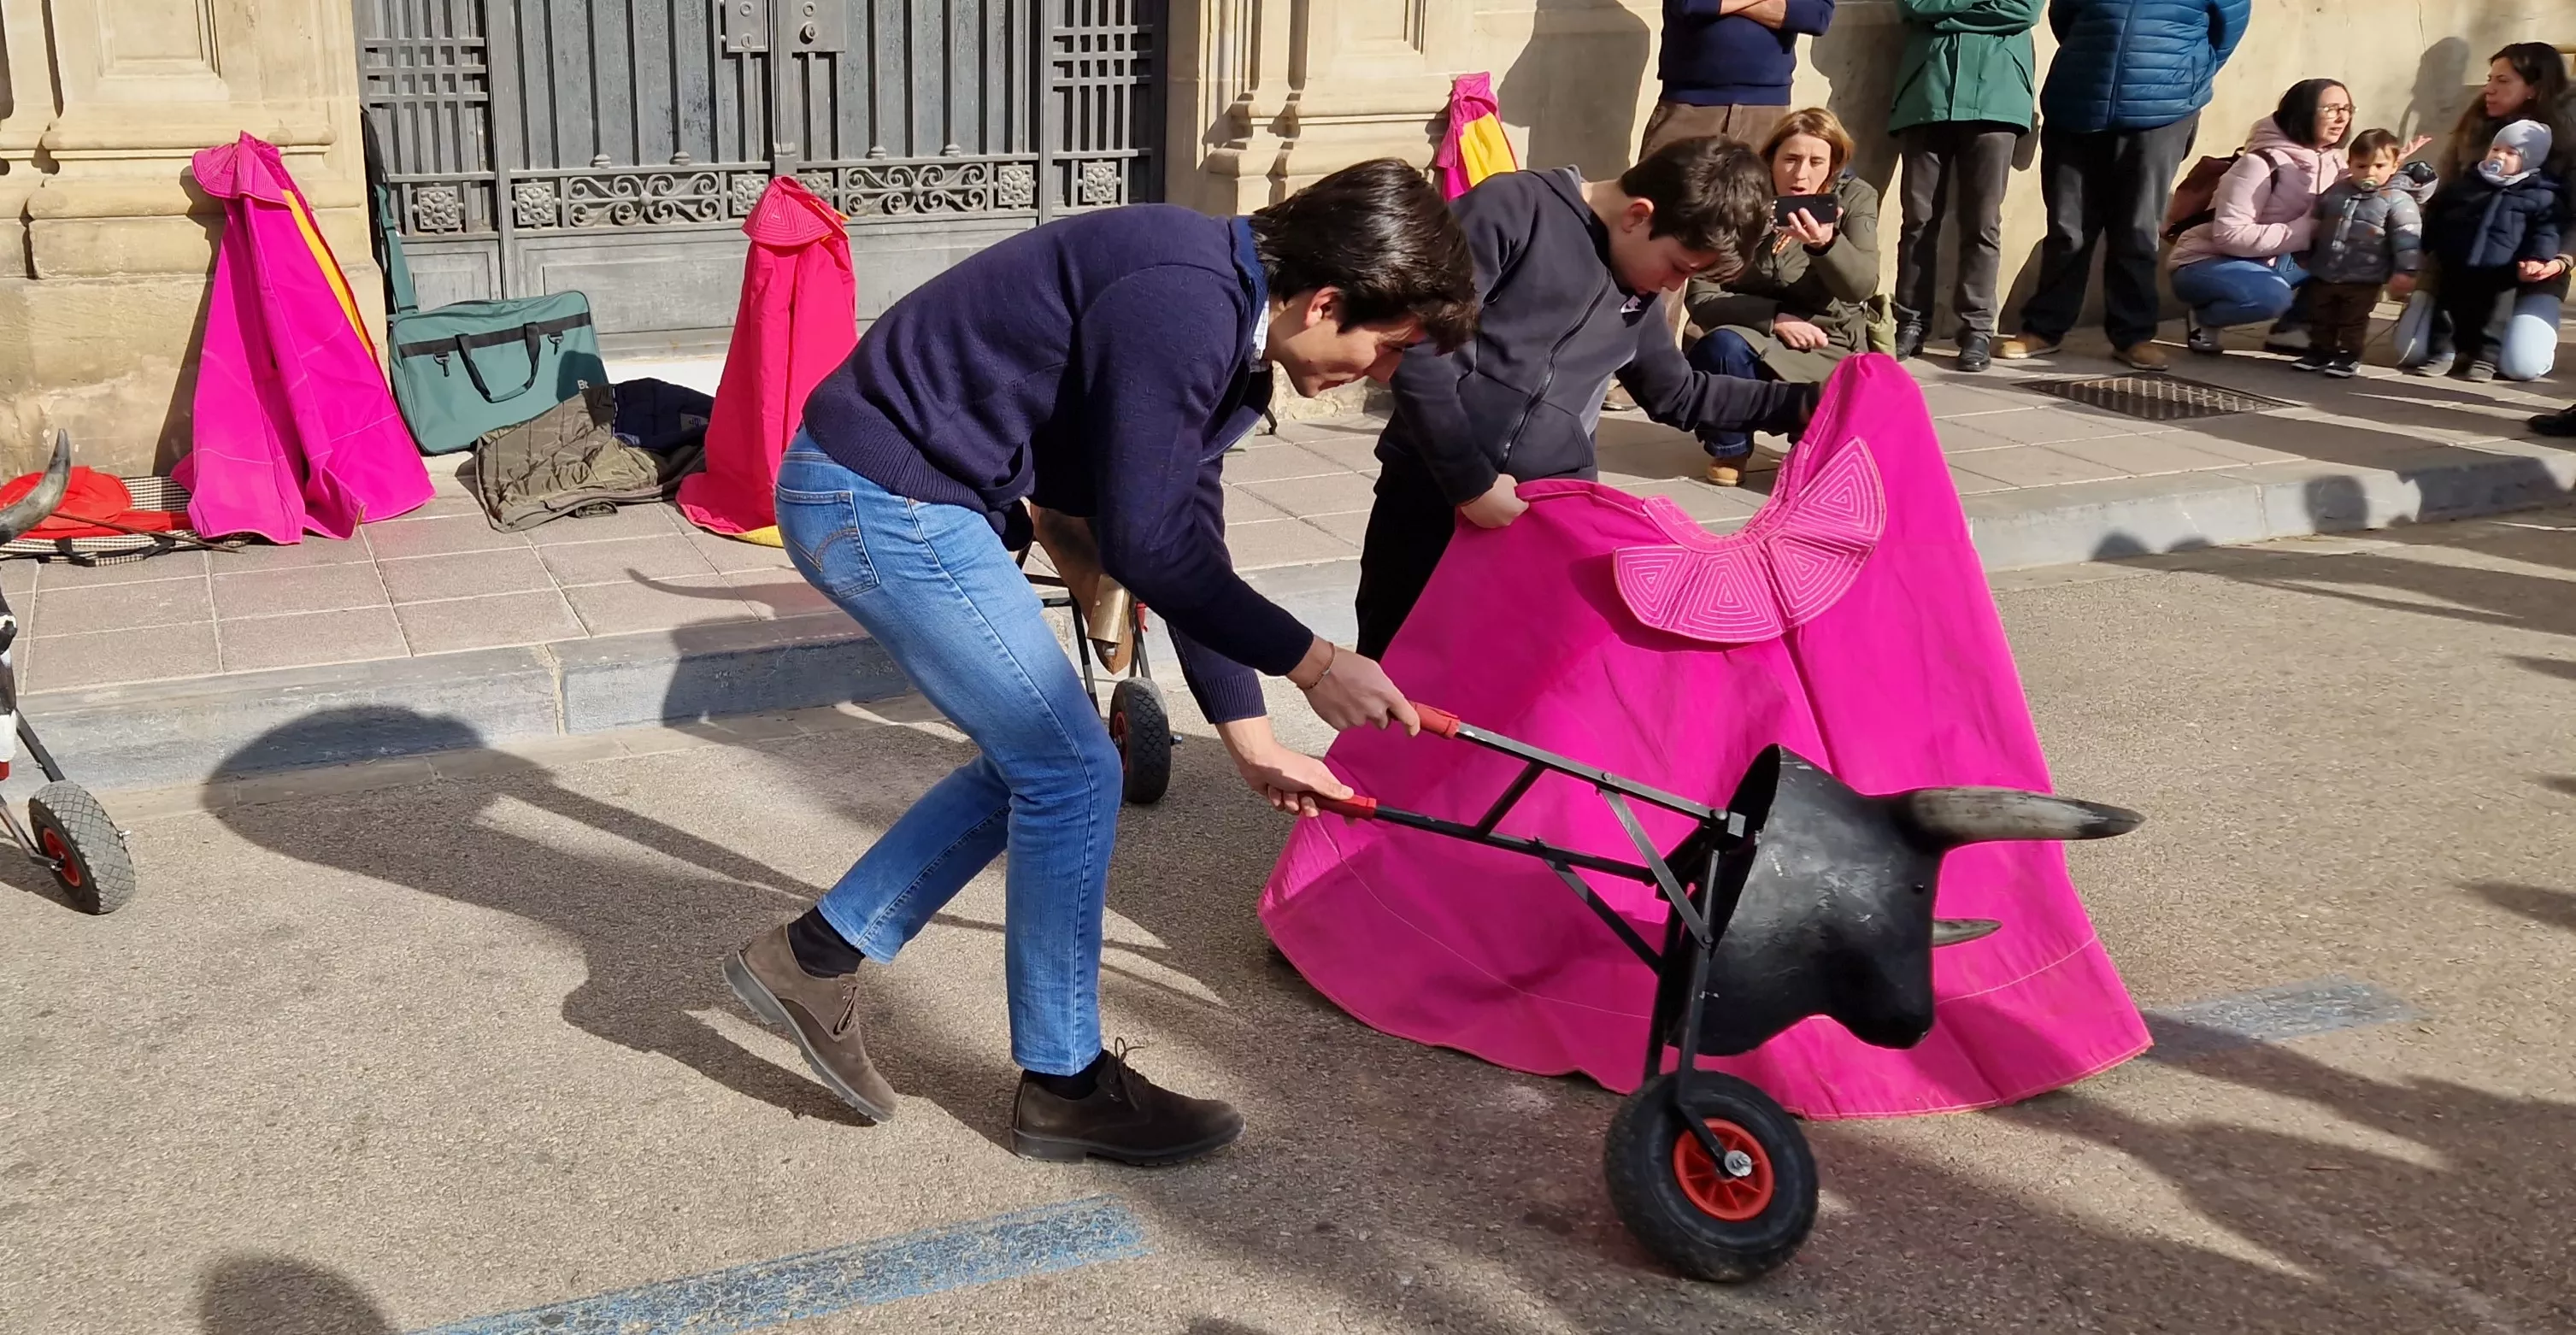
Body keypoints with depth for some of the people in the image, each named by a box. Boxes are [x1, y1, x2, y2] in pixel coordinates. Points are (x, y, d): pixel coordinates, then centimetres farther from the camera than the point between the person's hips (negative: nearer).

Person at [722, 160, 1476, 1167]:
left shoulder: (1223, 326, 10)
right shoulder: (1183, 309, -22)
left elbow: (1189, 545, 15)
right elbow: (1150, 549, -20)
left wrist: (1252, 740, 16)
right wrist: (1312, 664, -11)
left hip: (875, 494, 10)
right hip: (882, 499, -10)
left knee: (1034, 759, 15)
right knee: (1072, 772, -4)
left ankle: (814, 960, 23)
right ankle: (1064, 1085, 11)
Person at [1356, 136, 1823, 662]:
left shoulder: (1638, 299, 16)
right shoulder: (1514, 210, -7)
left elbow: (1677, 395, 32)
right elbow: (1417, 343, -14)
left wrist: (1801, 402, 22)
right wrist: (1469, 480, -17)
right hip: (1433, 483, -5)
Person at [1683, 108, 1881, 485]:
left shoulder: (1856, 199, -3)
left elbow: (1861, 287, -19)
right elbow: (1701, 298, -10)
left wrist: (1826, 244, -38)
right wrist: (1774, 318, -21)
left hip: (1826, 351, 0)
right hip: (1753, 342, 0)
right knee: (1723, 345, -35)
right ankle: (1730, 449, -6)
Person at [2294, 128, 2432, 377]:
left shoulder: (2398, 200, -12)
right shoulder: (2335, 193, 3)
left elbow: (2408, 238, -15)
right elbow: (2314, 226, 15)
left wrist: (2406, 270, -20)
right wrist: (2305, 256, 21)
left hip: (2364, 279, -5)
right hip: (2324, 274, 5)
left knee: (2354, 321, 6)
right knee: (2320, 318, 14)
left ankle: (2349, 356, 17)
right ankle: (2319, 351, 28)